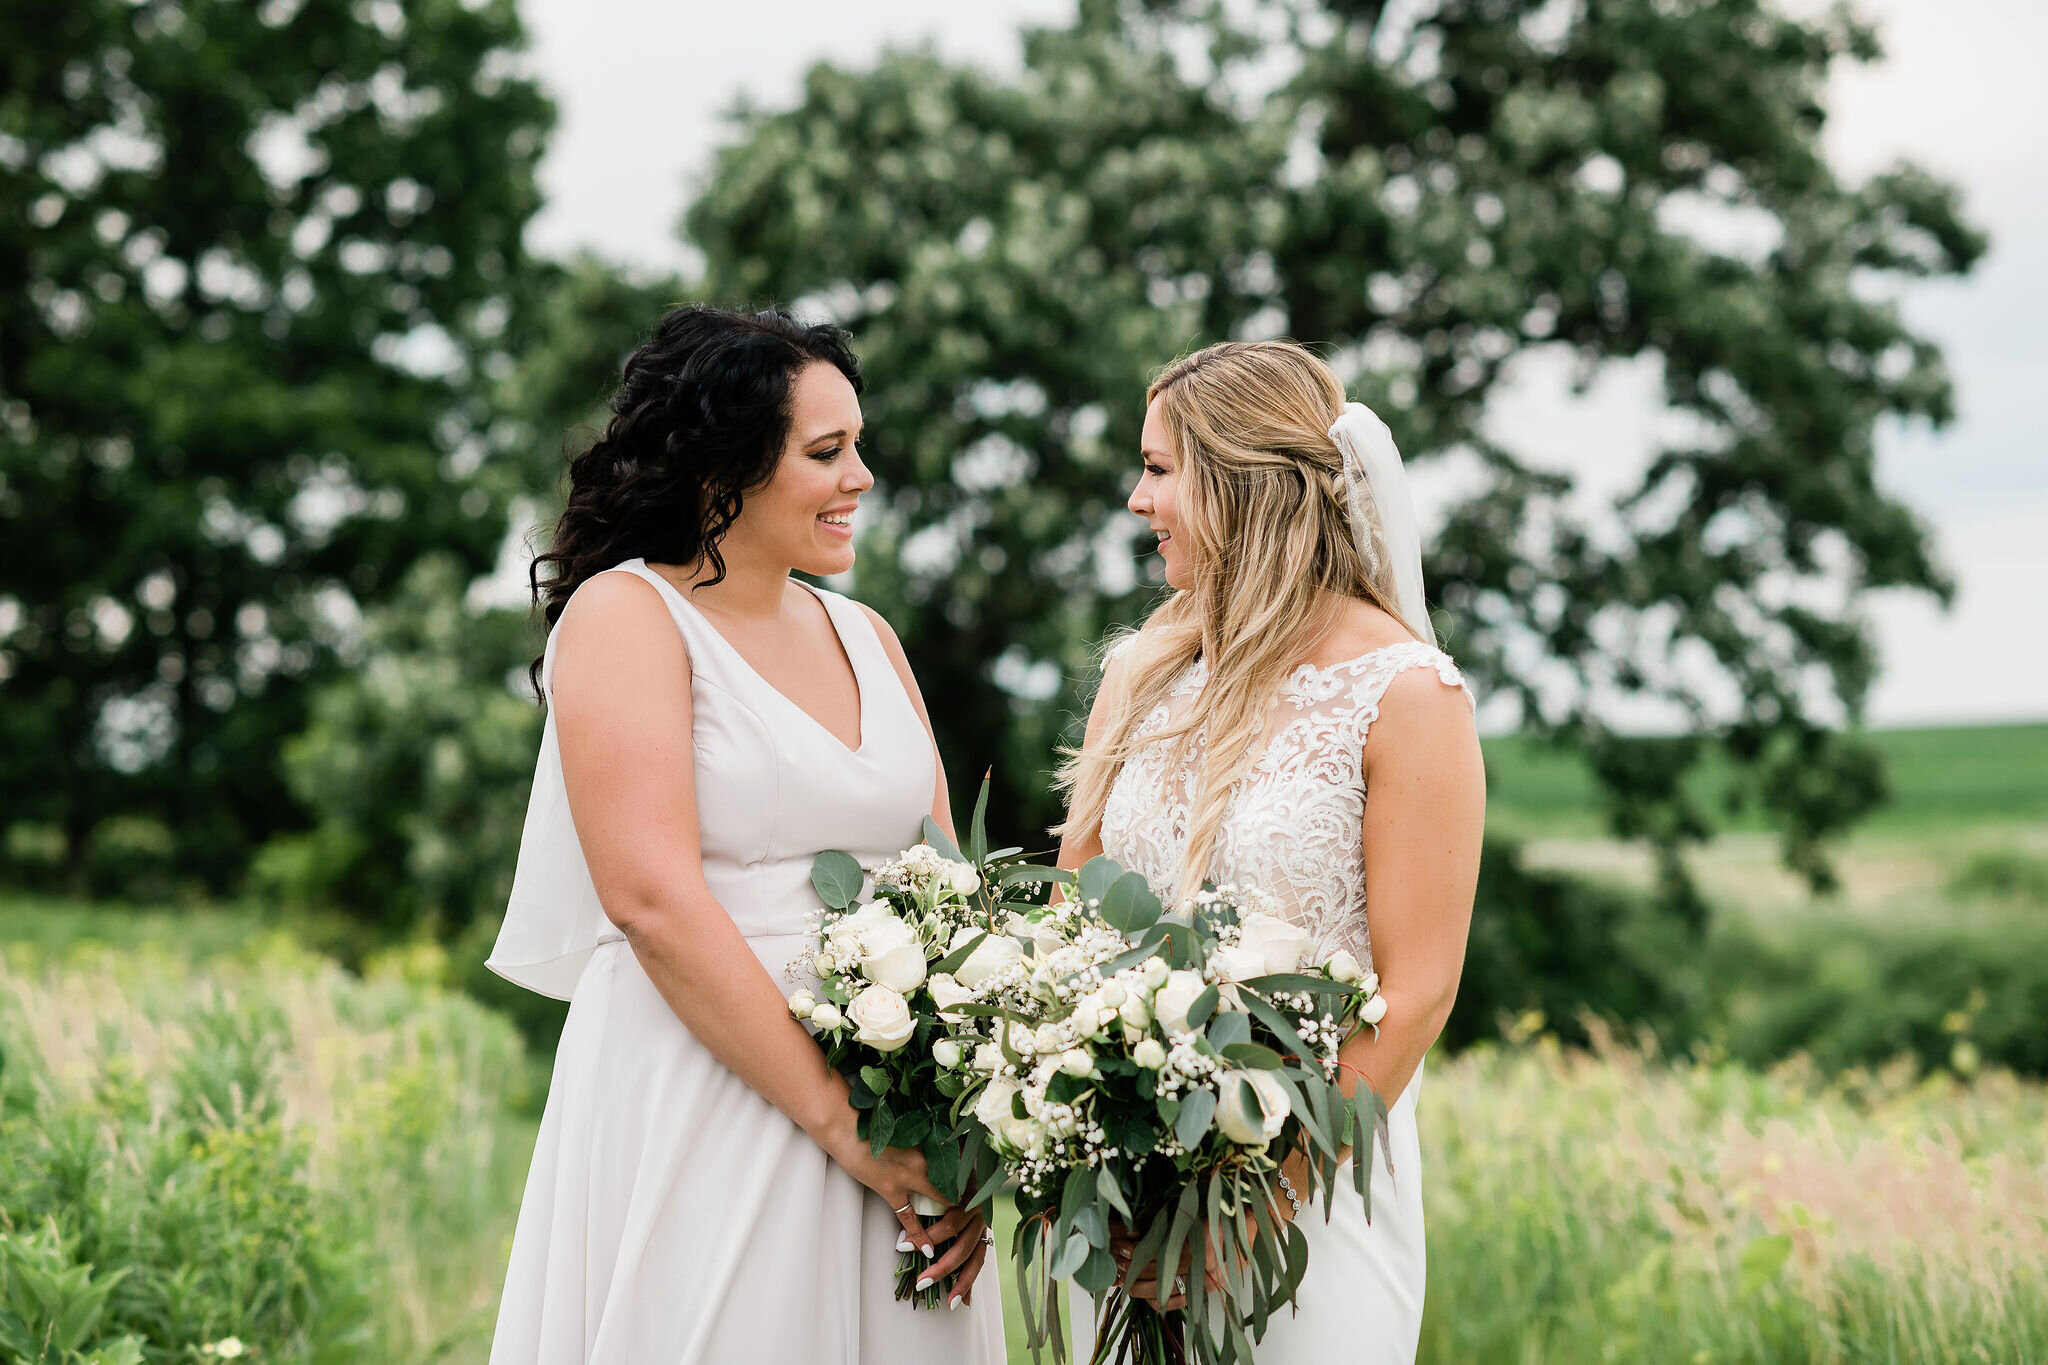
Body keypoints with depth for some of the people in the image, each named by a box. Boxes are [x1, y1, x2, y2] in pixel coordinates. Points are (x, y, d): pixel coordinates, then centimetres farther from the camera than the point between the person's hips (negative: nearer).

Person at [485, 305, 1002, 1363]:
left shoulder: (865, 637, 13)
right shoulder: (626, 614, -6)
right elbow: (652, 898, -17)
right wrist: (840, 1116, -18)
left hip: (890, 1113, 6)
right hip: (697, 1111, -6)